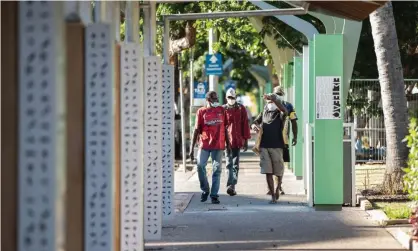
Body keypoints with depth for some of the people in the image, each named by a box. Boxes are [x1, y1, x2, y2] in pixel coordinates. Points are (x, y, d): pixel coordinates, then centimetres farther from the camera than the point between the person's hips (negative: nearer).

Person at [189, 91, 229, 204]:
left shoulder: (221, 110, 8)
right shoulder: (201, 112, 2)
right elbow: (197, 130, 2)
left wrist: (228, 143, 14)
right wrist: (192, 148, -2)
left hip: (218, 145, 2)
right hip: (204, 145, -2)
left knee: (217, 170, 1)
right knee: (200, 166, -13)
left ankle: (214, 195, 7)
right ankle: (205, 190, 8)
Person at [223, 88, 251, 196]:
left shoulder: (241, 108, 5)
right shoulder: (222, 109, 2)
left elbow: (245, 125, 6)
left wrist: (246, 140, 3)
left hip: (237, 141, 2)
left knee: (235, 165, 4)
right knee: (229, 164, -6)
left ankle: (231, 186, 7)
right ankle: (231, 185, -14)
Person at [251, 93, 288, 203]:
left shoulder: (280, 114, 0)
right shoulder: (264, 113, 13)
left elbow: (284, 110, -23)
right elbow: (255, 122, 15)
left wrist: (272, 98, -33)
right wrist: (254, 125, -11)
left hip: (277, 146, -2)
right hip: (264, 146, 2)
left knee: (278, 171, 9)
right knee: (268, 172, -4)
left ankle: (277, 189, 36)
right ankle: (273, 196, -3)